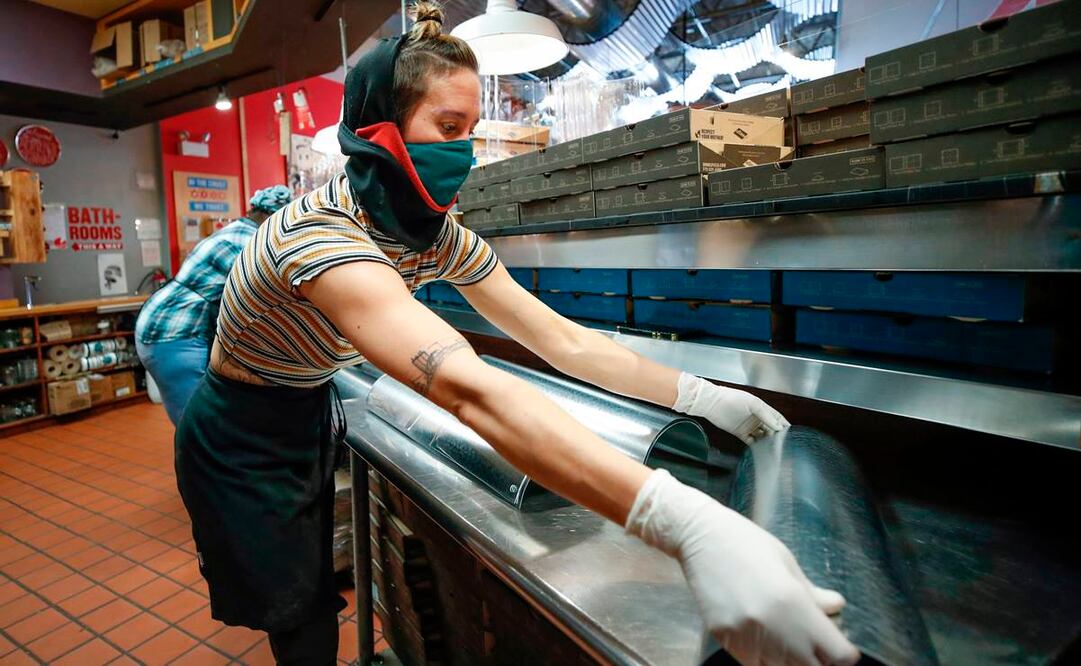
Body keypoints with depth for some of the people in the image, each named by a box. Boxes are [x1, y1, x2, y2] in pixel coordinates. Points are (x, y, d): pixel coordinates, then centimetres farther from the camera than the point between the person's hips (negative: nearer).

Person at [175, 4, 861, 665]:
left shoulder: (438, 235, -12)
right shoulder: (319, 233, -37)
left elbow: (560, 338, -12)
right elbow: (467, 389, -53)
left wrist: (702, 396, -19)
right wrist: (688, 525, -59)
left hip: (312, 421, 6)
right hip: (244, 448, -6)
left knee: (319, 605, 23)